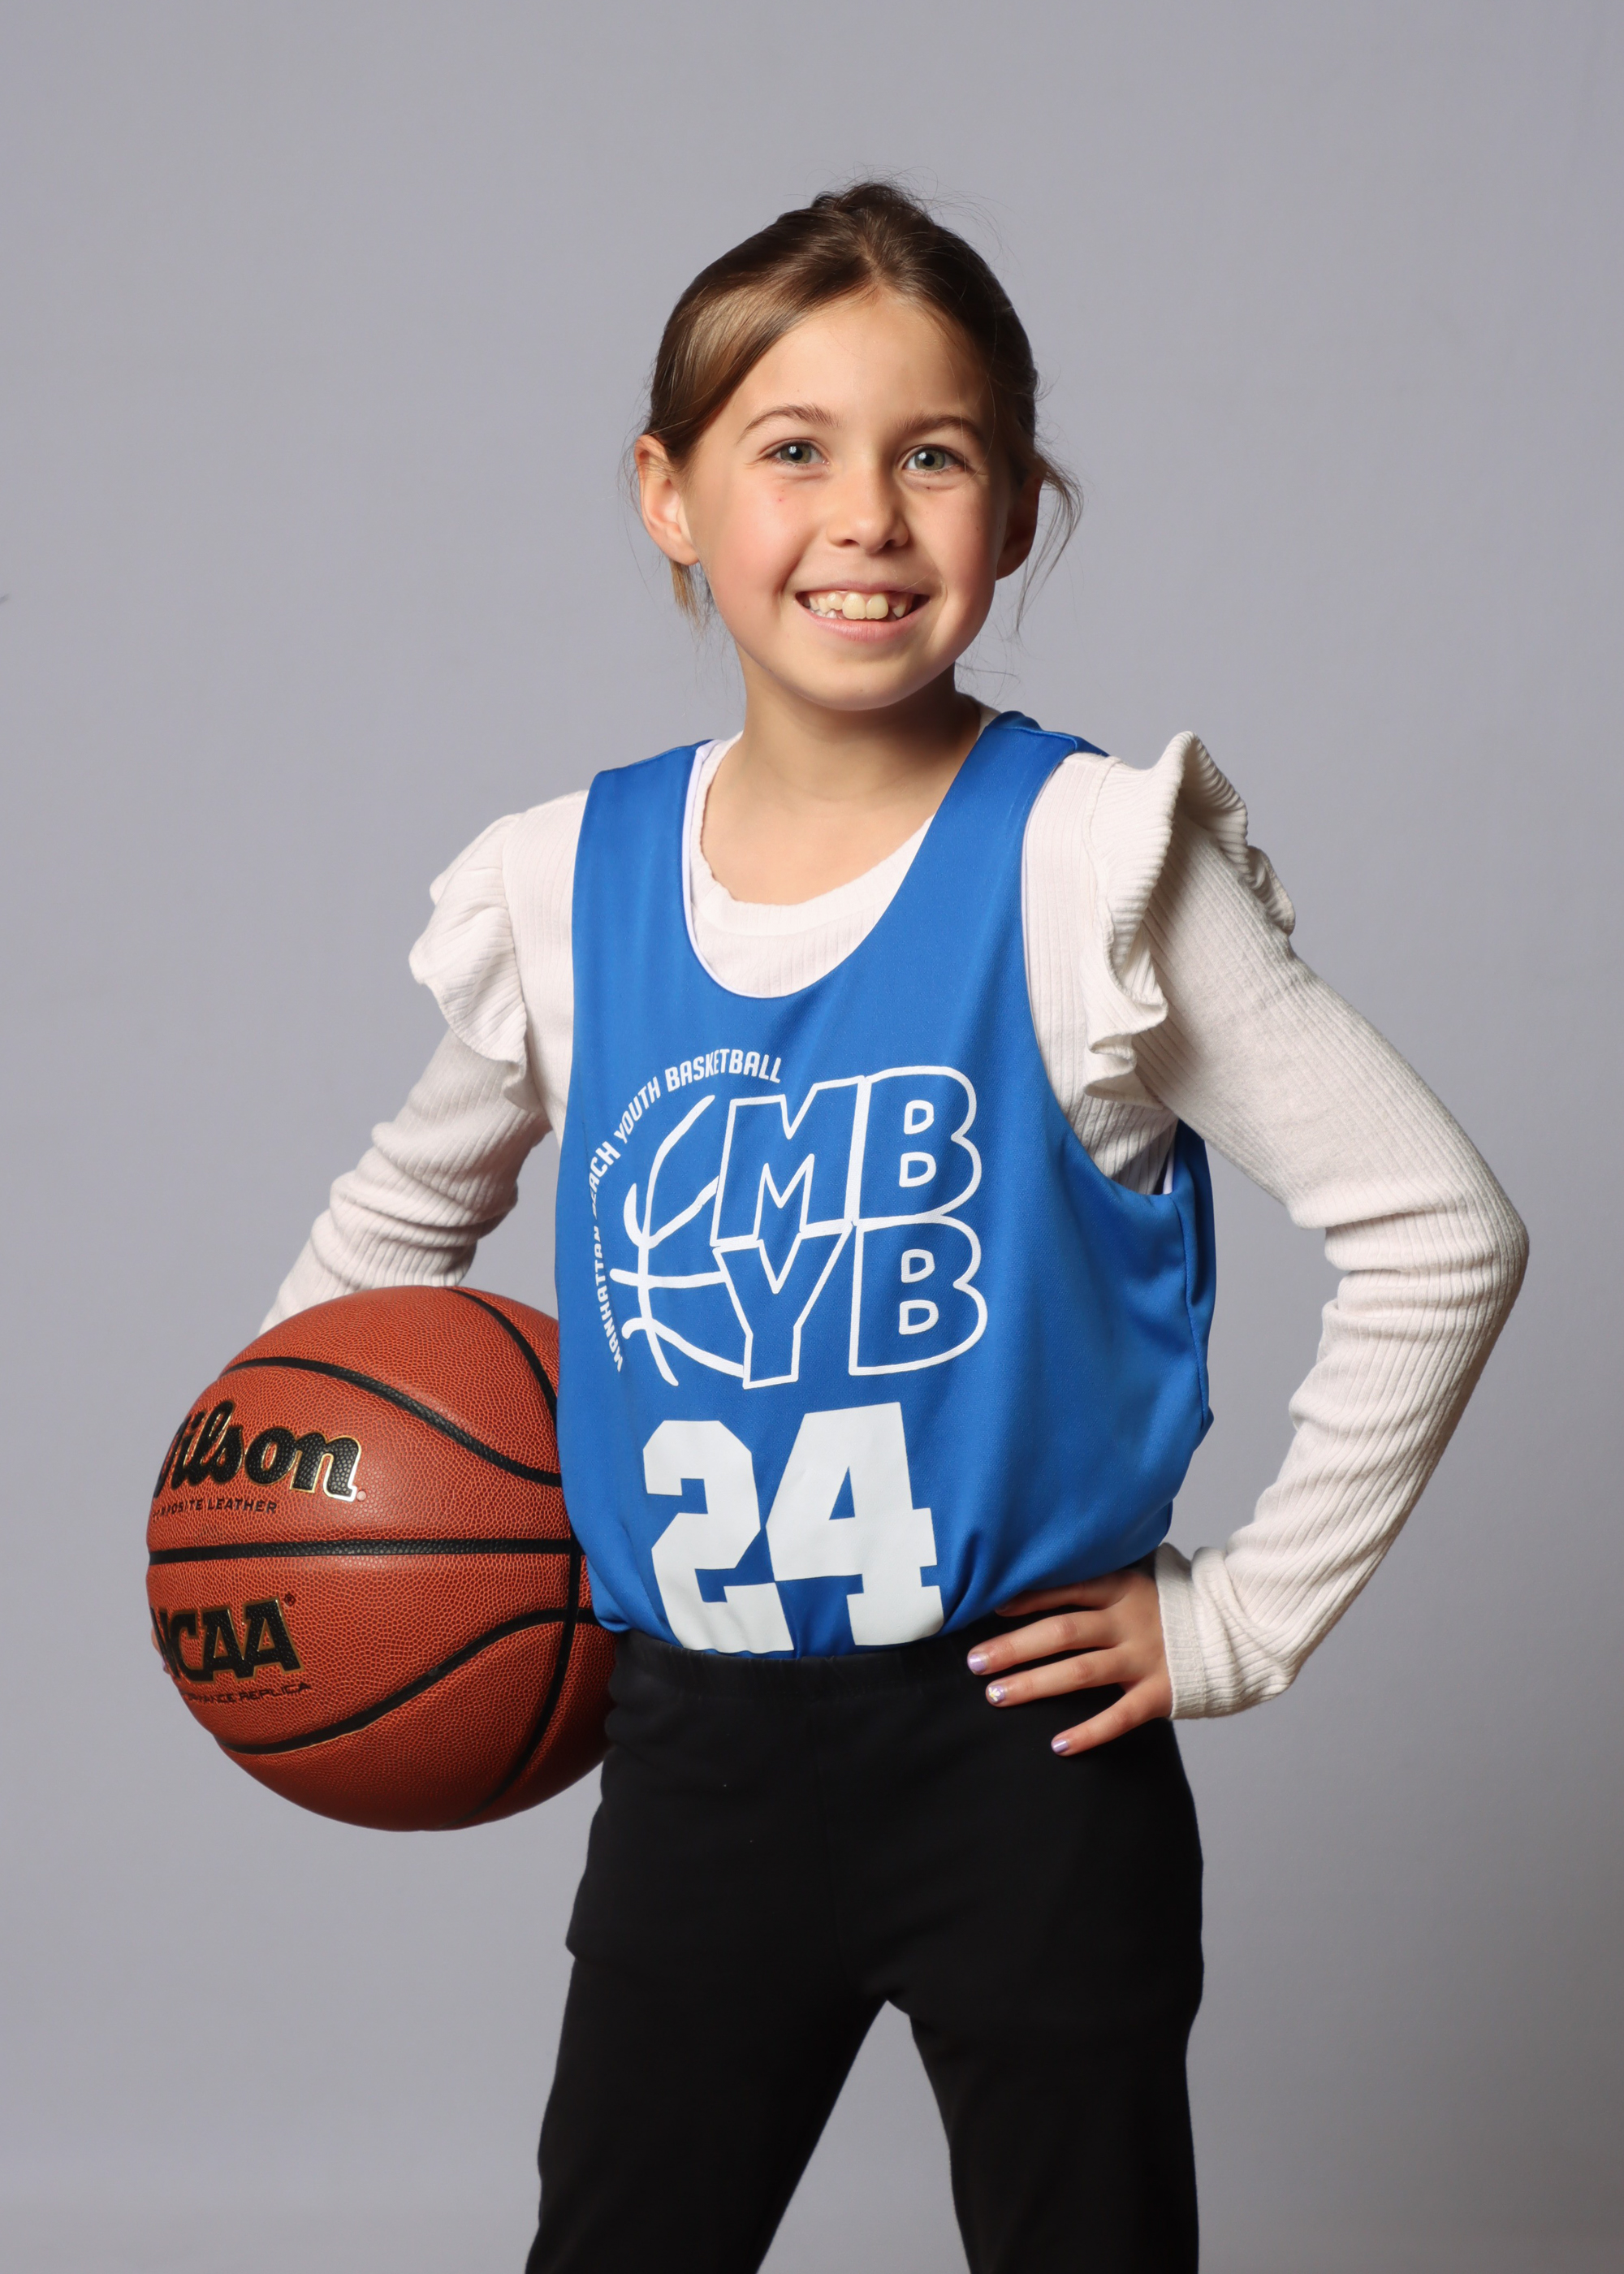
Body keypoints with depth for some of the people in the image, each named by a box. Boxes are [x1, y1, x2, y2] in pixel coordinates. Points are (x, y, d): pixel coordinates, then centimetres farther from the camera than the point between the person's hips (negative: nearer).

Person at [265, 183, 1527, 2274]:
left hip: (1025, 1756, -3)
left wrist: (1248, 1612, -8)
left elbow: (1437, 1234, -9)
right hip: (694, 1762, 3)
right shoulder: (567, 887, 0)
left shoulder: (1091, 865, -11)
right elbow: (407, 1211, 20)